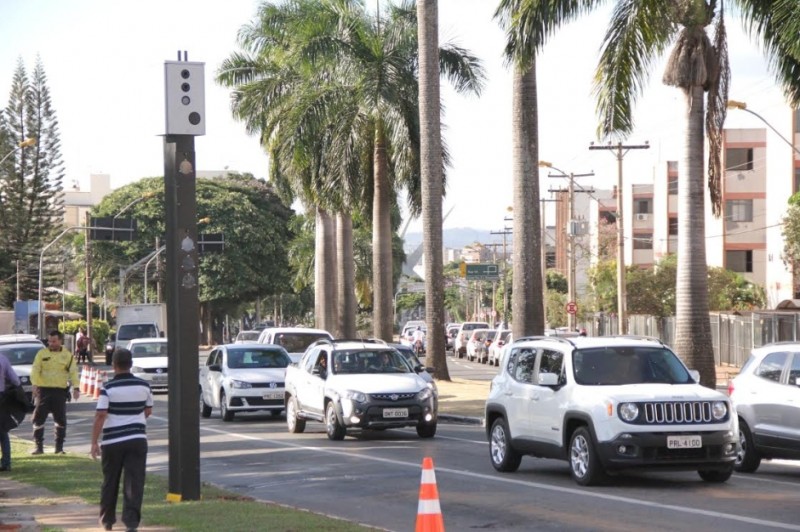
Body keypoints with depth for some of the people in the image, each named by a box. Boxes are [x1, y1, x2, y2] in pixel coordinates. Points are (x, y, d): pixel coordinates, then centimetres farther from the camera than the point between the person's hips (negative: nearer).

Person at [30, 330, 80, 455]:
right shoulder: (42, 353, 4)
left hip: (60, 391, 0)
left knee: (61, 420, 3)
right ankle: (39, 446, 7)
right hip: (43, 390, 0)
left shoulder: (68, 355, 4)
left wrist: (75, 387, -14)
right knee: (39, 418, -1)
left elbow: (73, 372, 0)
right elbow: (35, 370, -2)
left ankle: (59, 447, 13)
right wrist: (35, 384, -19)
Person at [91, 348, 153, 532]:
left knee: (110, 482, 14)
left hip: (112, 441, -1)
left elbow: (100, 416, -14)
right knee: (134, 482, -2)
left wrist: (94, 442, -10)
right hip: (137, 439, 1)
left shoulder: (108, 388, -10)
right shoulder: (143, 386, 1)